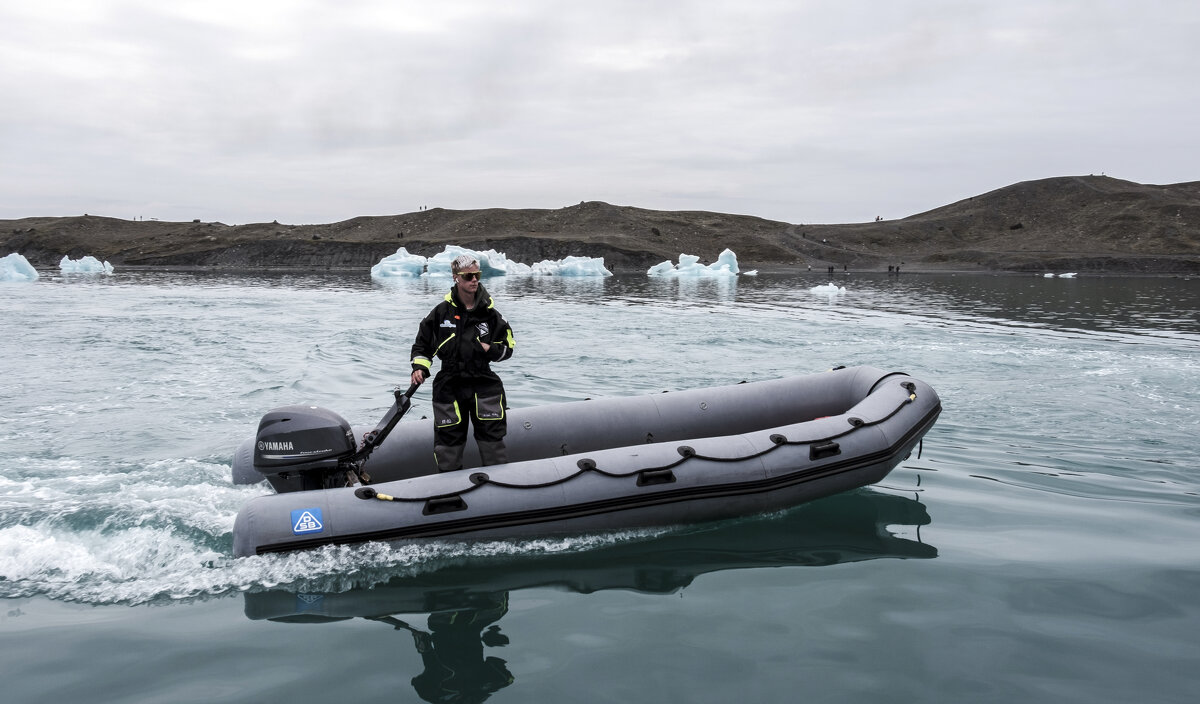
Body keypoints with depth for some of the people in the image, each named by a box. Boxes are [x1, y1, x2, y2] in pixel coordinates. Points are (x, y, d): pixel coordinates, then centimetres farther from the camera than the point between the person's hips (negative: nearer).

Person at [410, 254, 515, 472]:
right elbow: (422, 344, 11)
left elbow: (508, 346, 10)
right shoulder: (441, 312, 1)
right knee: (448, 438, 5)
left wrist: (490, 349, -9)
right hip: (449, 385, 0)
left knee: (492, 437, 1)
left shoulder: (490, 314, 3)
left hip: (484, 383, 0)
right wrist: (419, 368, -4)